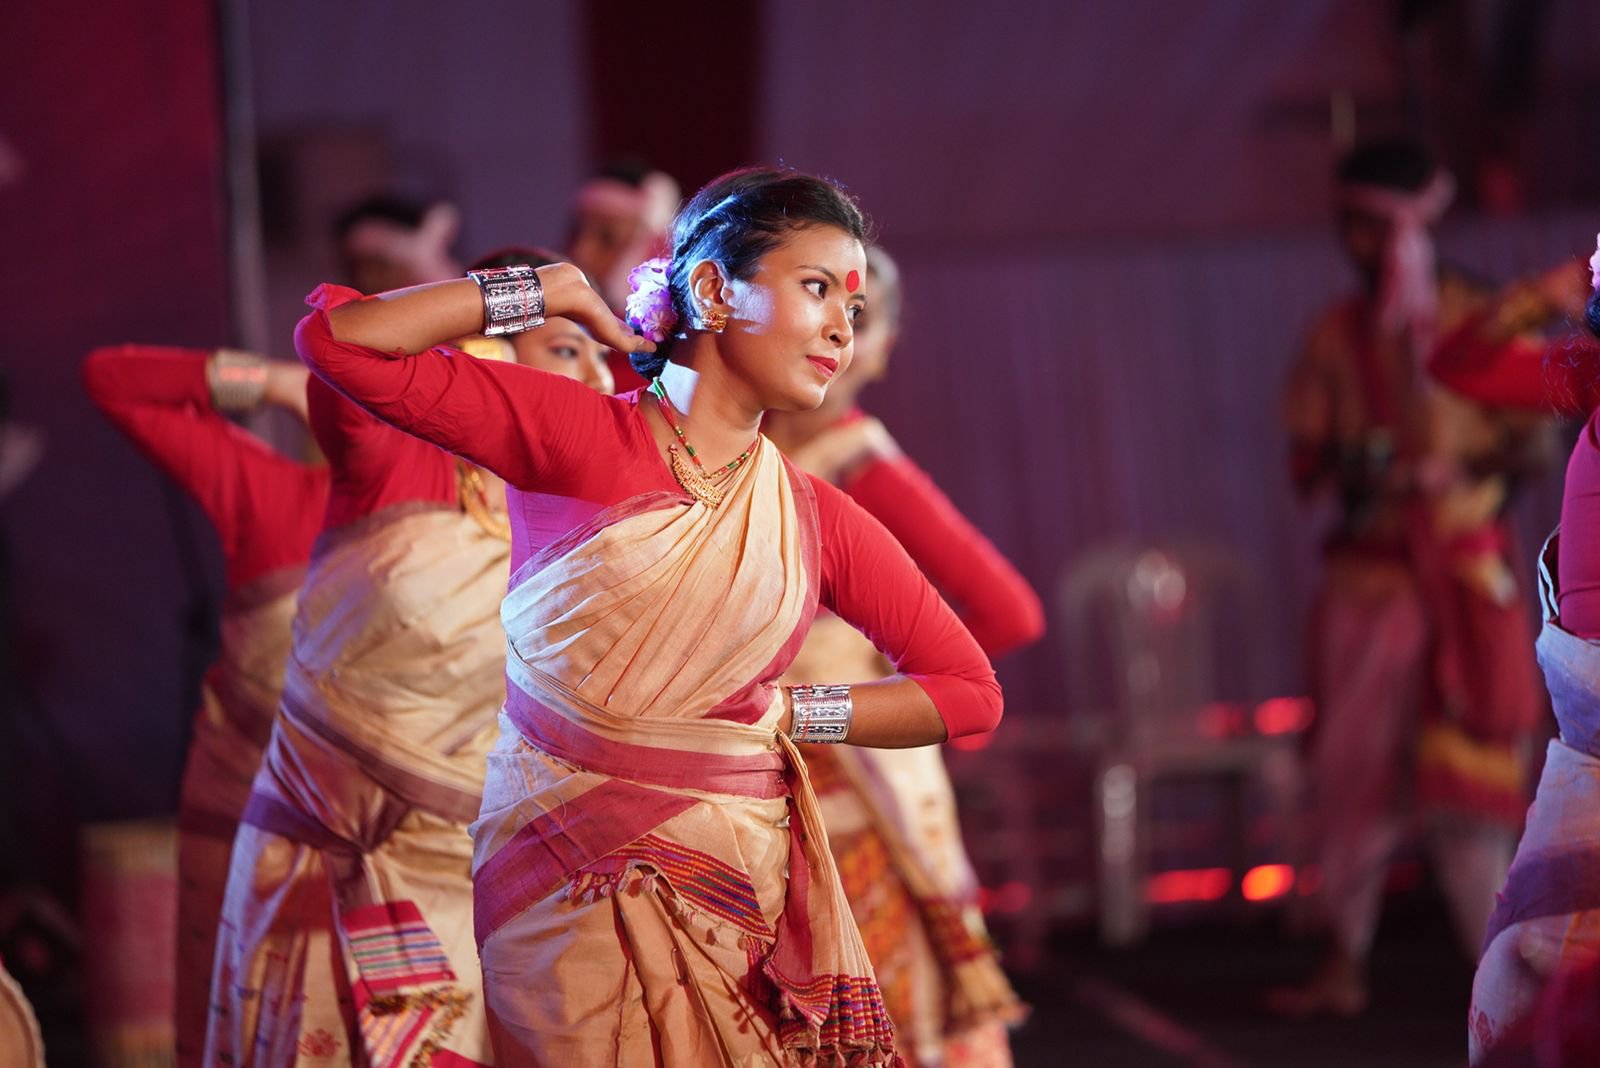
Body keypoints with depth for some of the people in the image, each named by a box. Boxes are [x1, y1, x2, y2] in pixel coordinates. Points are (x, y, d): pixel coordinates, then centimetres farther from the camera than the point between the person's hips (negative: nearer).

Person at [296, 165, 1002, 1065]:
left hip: (742, 884, 3)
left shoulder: (820, 523, 7)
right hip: (564, 883, -3)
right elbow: (340, 339, -9)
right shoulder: (574, 436, -2)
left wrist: (786, 714, 2)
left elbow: (972, 692, 12)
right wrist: (554, 290, -2)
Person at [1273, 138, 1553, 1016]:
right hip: (1368, 570, 3)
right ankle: (1343, 966, 11)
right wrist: (1350, 469, -13)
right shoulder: (1337, 334, 8)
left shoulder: (1479, 321, -2)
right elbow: (1307, 462, 10)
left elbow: (1531, 439, -4)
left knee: (1461, 764, -8)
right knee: (1353, 764, 4)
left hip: (1459, 571, -3)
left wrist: (1456, 472, -21)